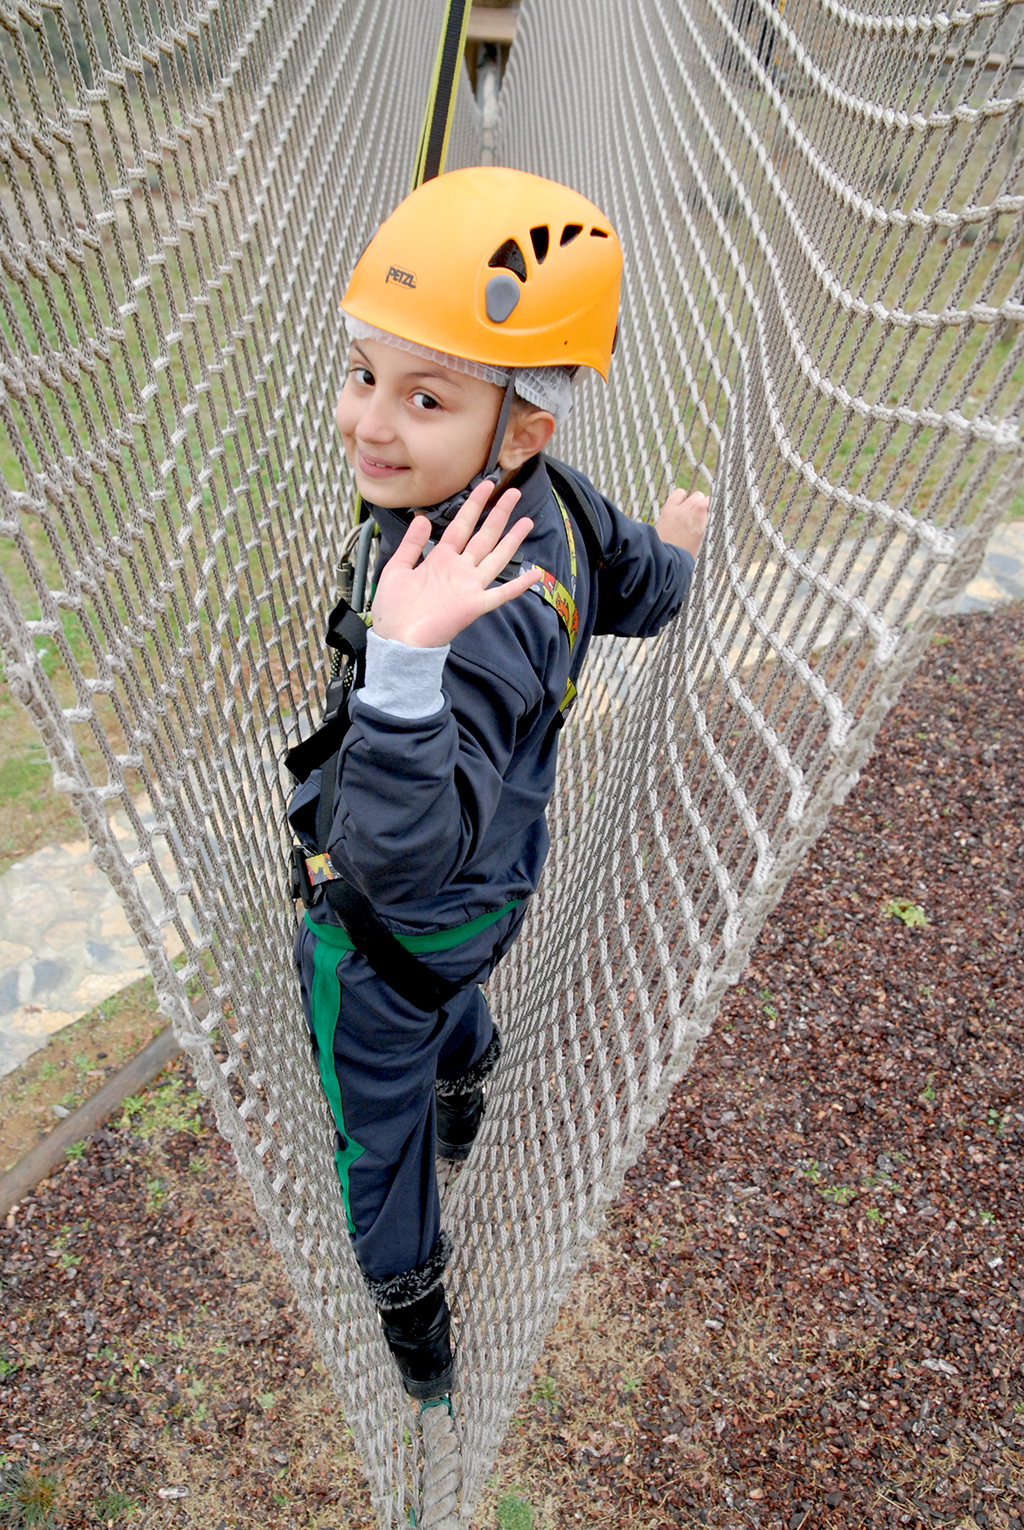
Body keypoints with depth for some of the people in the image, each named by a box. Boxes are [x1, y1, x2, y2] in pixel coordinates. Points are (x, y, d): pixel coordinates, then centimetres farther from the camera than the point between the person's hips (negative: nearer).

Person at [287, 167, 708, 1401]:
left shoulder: (479, 616, -42)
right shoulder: (547, 503, -15)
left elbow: (400, 846, -45)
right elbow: (641, 593, 3)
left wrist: (407, 659, -59)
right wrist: (674, 543, 25)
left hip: (387, 924, -8)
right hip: (489, 879, 8)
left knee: (376, 1123, 21)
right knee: (450, 989, 40)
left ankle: (412, 1327, 50)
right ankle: (463, 1103, 76)